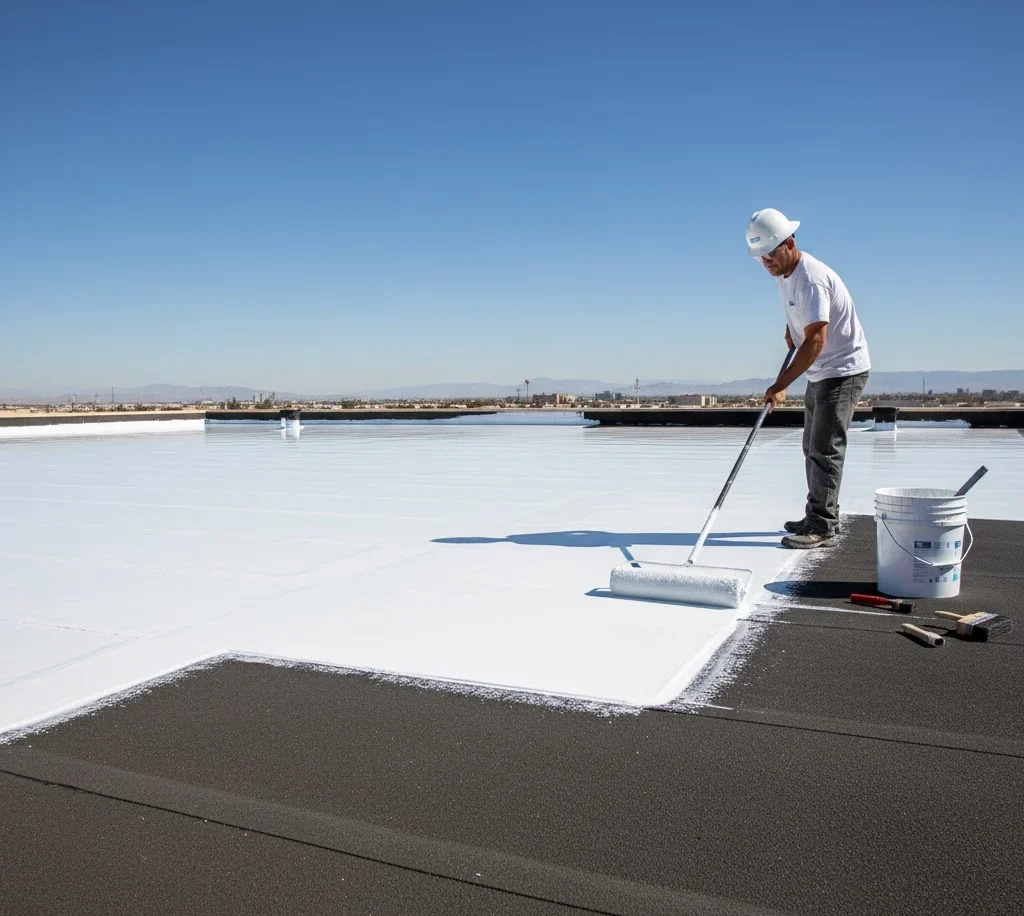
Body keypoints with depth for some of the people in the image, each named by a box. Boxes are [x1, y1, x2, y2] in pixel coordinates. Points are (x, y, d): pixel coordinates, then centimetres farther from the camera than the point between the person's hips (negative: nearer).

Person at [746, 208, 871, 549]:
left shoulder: (811, 279, -26)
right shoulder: (782, 271, 3)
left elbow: (815, 341, -31)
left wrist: (781, 386, -32)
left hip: (844, 369, -10)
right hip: (821, 371, 10)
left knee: (825, 448, -12)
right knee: (813, 446, 14)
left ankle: (821, 525, -7)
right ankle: (822, 519, 23)